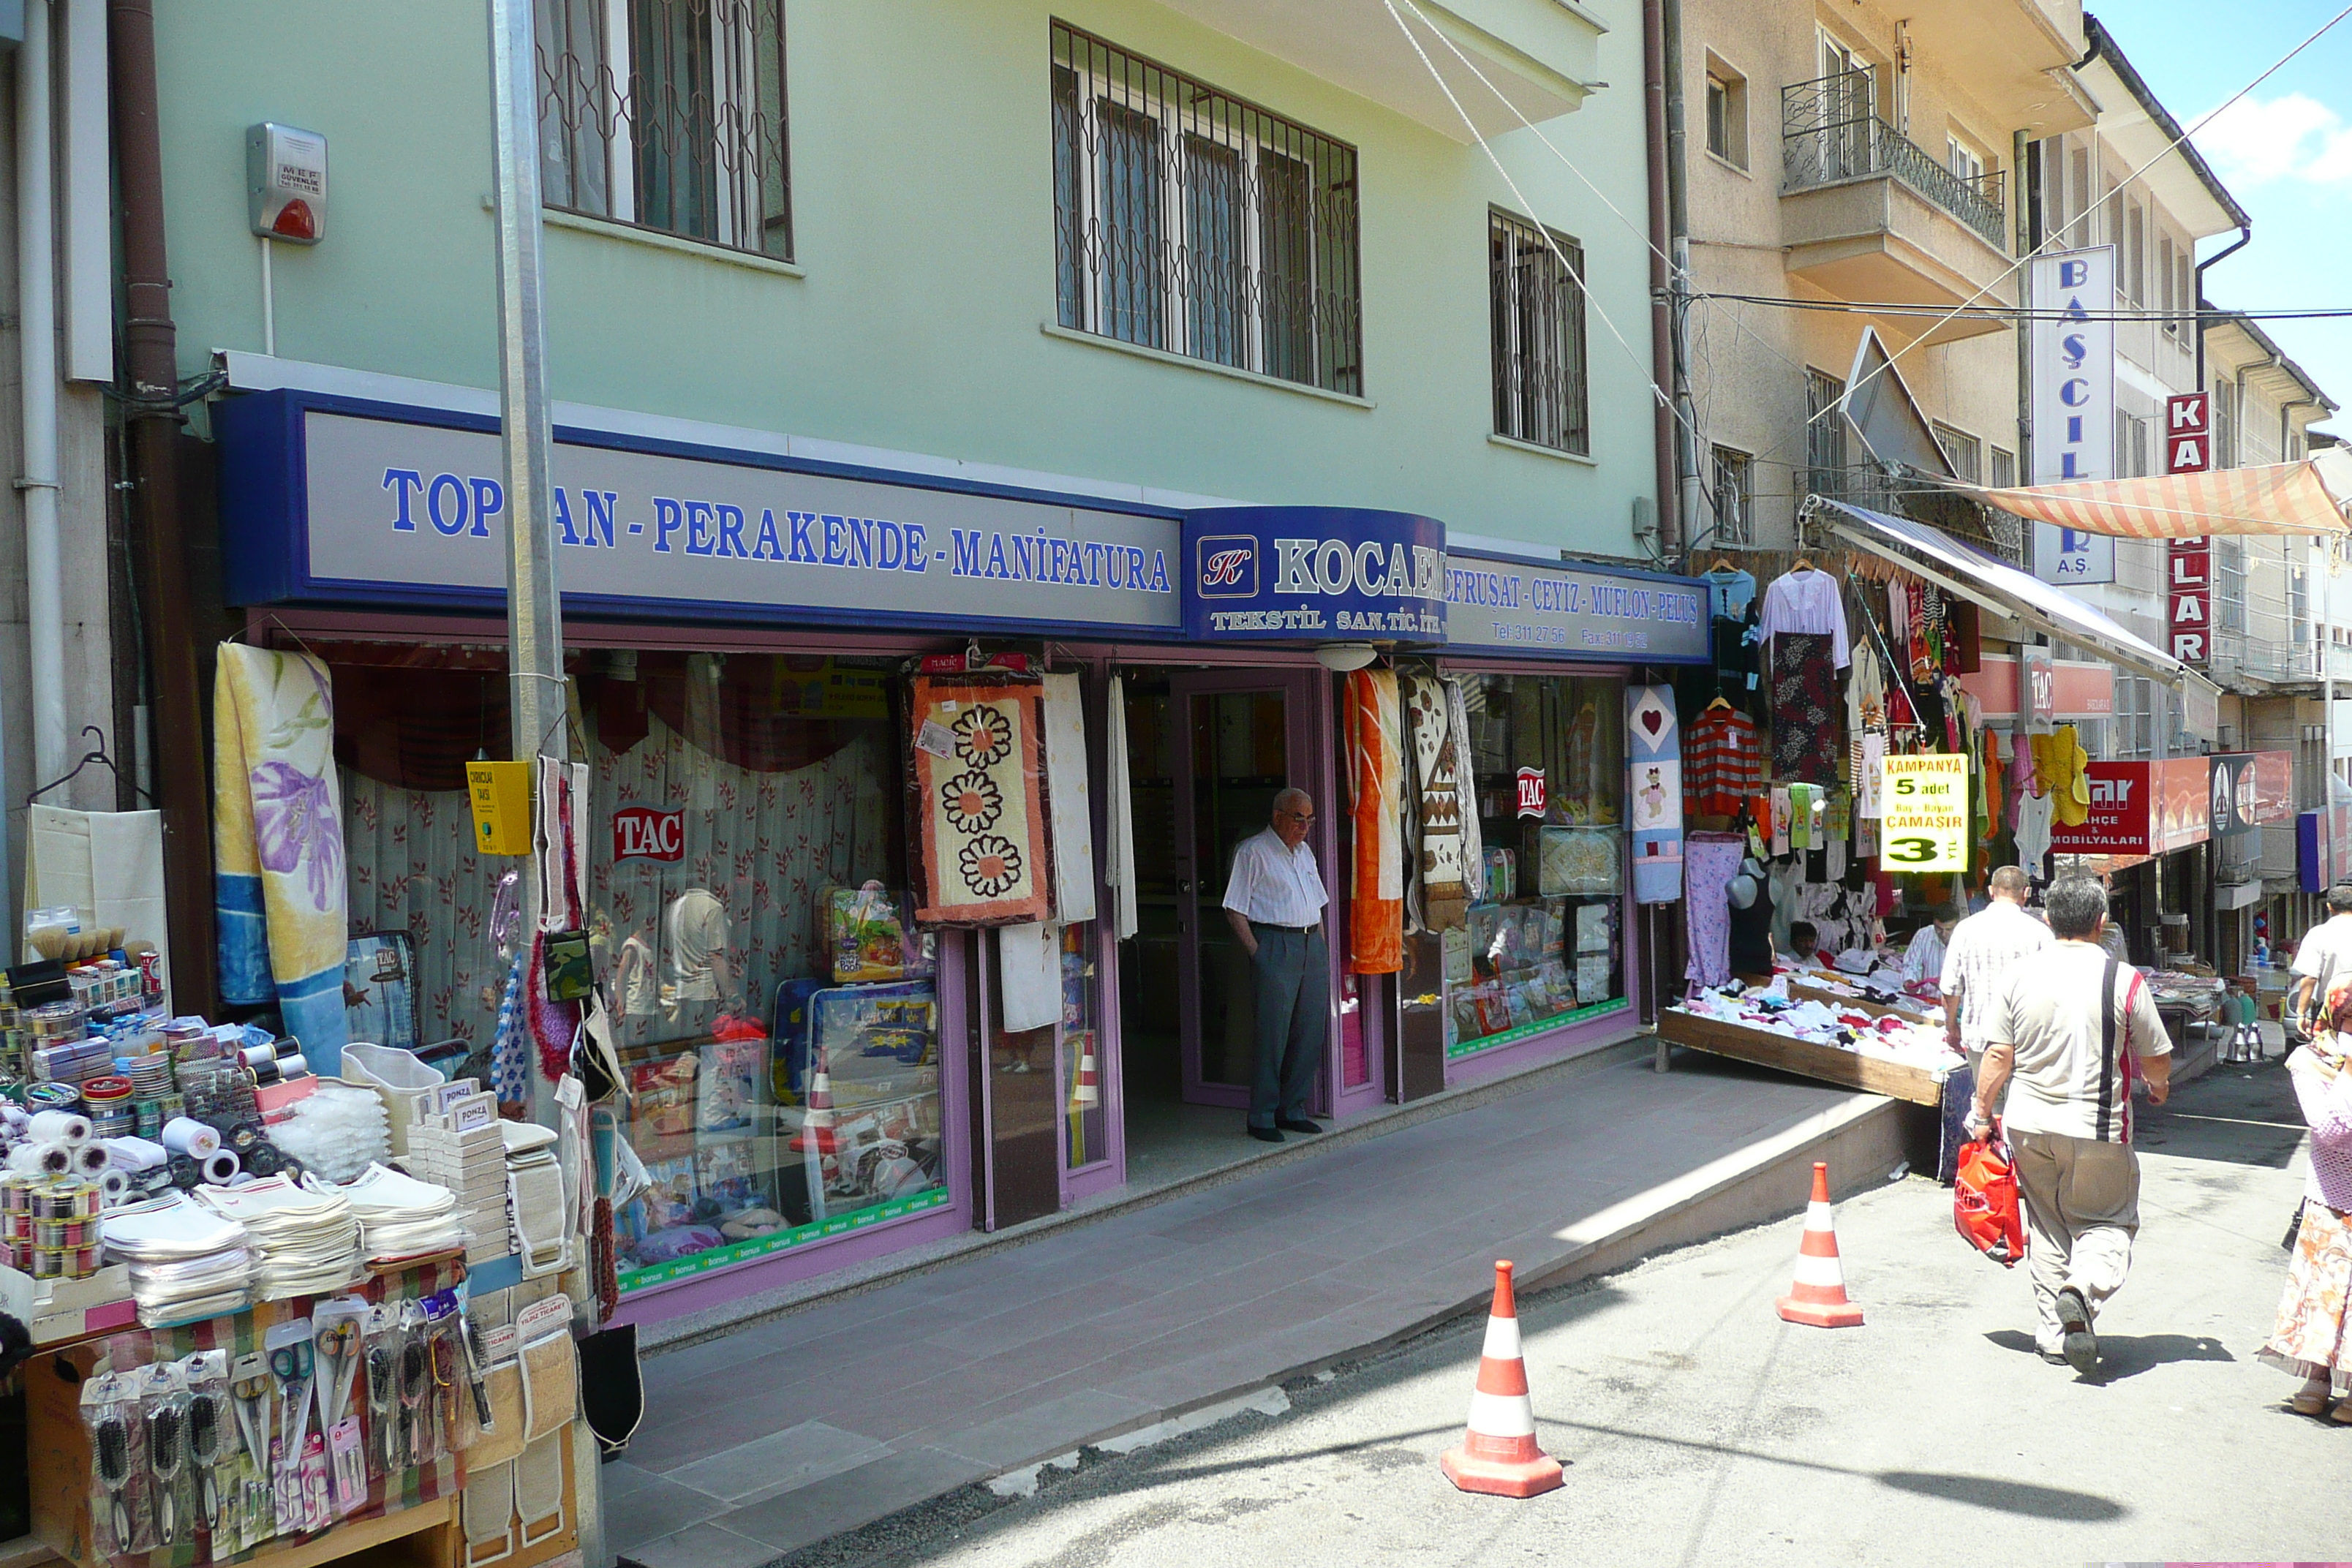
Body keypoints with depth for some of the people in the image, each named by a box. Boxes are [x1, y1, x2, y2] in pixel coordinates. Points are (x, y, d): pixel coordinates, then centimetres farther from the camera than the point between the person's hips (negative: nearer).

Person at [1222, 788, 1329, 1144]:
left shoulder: (1304, 852, 20)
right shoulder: (1252, 852, -3)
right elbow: (1235, 912, -6)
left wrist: (1321, 951, 15)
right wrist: (1257, 954, -12)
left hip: (1312, 945, 7)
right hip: (1274, 945, -7)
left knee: (1311, 1033, 6)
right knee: (1272, 1035, -6)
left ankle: (1291, 1110, 17)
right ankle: (1261, 1118, 2)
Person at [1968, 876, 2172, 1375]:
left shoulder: (2020, 974, -3)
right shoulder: (2124, 980, -10)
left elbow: (1998, 1055, -2)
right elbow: (2157, 1060, -2)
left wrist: (1982, 1112, 10)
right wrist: (2159, 1087, 21)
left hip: (2029, 1123, 3)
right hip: (2097, 1128, -3)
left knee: (2046, 1226, 16)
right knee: (2107, 1222, 11)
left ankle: (2052, 1334, 17)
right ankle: (2082, 1289, -17)